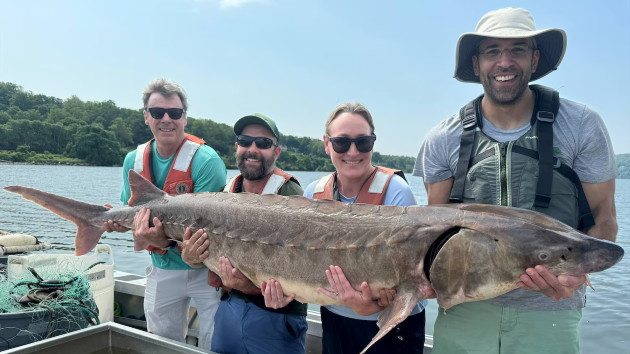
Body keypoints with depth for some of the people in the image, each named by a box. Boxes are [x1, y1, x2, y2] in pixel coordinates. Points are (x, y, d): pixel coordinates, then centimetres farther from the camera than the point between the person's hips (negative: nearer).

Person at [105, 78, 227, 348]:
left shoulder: (206, 161, -19)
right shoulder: (134, 160, 1)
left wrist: (166, 240, -36)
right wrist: (115, 221, -11)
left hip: (205, 268, -5)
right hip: (162, 270, 5)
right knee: (160, 342, 19)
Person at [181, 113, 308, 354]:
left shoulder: (288, 193, -15)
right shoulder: (227, 193, 5)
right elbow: (207, 252, 8)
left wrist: (250, 282, -38)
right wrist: (190, 257, -14)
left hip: (275, 315, -5)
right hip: (228, 309, 6)